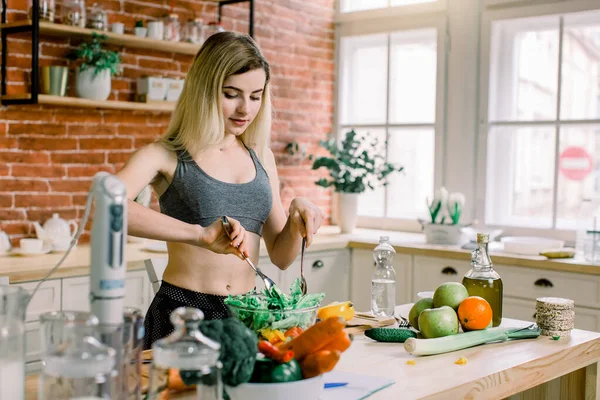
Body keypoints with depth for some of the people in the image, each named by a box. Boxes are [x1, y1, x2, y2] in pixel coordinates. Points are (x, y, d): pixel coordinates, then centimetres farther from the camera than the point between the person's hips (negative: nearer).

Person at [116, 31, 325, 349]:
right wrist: (199, 234, -32)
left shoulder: (261, 157, 11)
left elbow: (281, 257, 15)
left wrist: (296, 218, -6)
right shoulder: (165, 156, -3)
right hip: (183, 312, -3)